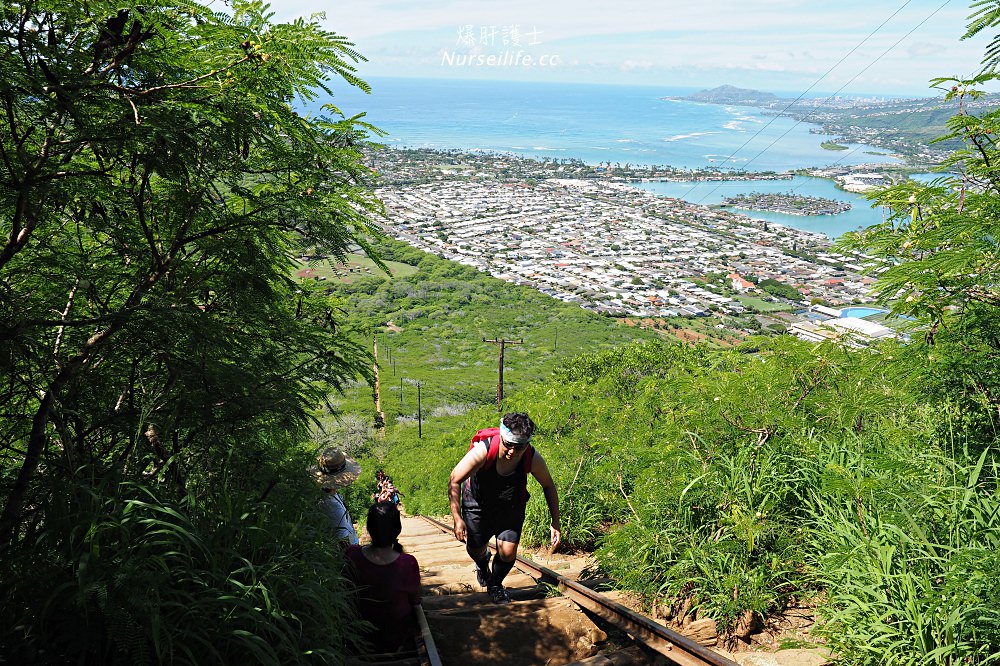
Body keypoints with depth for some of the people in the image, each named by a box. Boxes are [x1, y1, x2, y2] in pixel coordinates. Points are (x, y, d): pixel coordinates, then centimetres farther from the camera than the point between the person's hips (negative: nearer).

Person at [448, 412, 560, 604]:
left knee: (508, 552, -10)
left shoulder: (533, 459, -30)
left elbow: (548, 486, -9)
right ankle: (482, 563, 49)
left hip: (511, 507, 1)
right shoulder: (482, 451, -37)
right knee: (475, 549, 9)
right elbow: (454, 481, -24)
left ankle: (495, 585, 23)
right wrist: (457, 518, -28)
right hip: (478, 501, -1)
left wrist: (555, 523, -9)